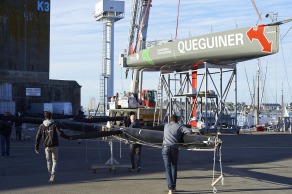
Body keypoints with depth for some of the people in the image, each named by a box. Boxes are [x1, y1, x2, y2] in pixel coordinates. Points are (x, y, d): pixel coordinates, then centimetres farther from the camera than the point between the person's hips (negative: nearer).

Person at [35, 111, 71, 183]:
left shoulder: (41, 126, 5)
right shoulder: (55, 124, -5)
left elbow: (38, 137, 4)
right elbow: (60, 133, -14)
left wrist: (36, 147, 9)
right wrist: (68, 137, -3)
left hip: (46, 146, 3)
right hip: (54, 146, -3)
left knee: (49, 161, 15)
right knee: (55, 161, 3)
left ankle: (51, 177, 18)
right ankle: (52, 177, -11)